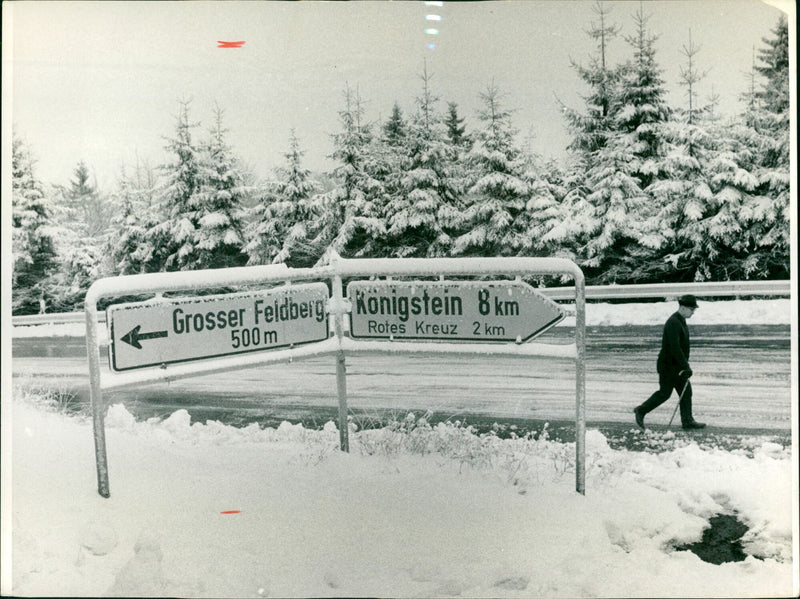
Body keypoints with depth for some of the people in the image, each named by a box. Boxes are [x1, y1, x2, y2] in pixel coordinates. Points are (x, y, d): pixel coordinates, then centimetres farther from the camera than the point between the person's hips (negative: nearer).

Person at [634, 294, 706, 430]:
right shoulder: (673, 323, -22)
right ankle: (641, 411, 14)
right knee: (664, 393, 0)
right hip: (668, 365, -9)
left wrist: (685, 365, 20)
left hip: (677, 365, 9)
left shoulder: (681, 321, 11)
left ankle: (688, 421, 12)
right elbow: (675, 348, -27)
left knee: (686, 391, 7)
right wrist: (686, 367, -26)